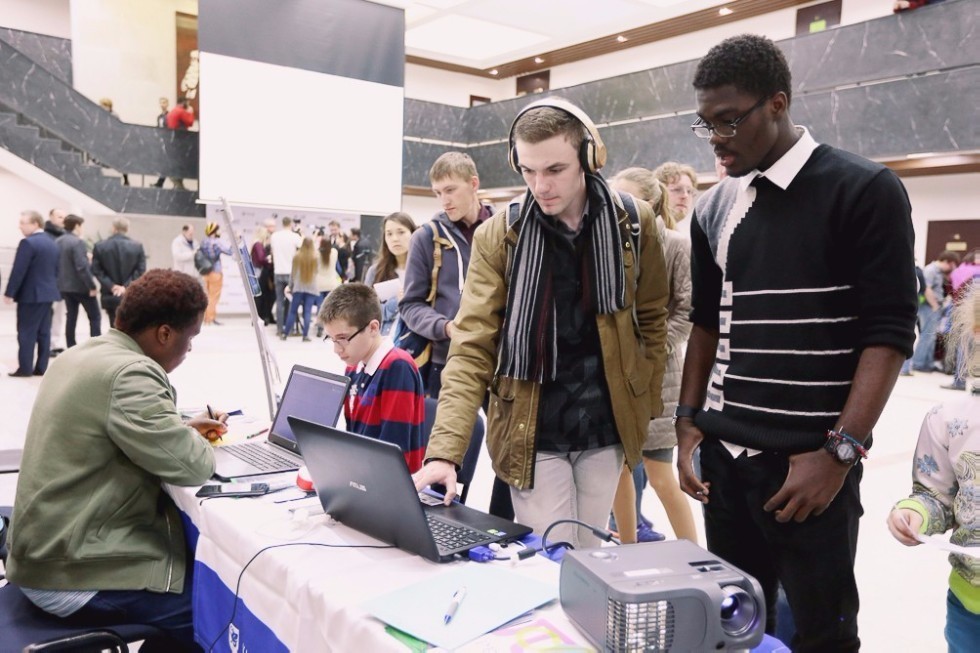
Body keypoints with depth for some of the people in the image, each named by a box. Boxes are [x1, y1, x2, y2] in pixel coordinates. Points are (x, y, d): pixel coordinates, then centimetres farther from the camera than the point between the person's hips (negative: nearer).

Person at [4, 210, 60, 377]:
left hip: (31, 294, -8)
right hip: (48, 293, 8)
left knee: (26, 332, -2)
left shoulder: (28, 242, -14)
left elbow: (18, 271, -16)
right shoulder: (52, 243, 11)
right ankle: (41, 367, 9)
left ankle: (25, 368, -1)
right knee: (44, 332, 7)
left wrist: (9, 293, -11)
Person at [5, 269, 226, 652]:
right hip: (74, 577, -10)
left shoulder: (82, 354, 7)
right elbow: (193, 467, -25)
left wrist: (182, 429, 8)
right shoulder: (131, 374, -24)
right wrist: (193, 438, -3)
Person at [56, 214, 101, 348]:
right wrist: (92, 286, -19)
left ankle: (71, 348, 14)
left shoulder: (57, 242, 8)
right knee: (95, 317, 0)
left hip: (64, 286, 8)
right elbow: (82, 267, -23)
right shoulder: (77, 242, -17)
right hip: (80, 286, -8)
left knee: (71, 317, 12)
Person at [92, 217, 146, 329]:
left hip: (110, 295, 1)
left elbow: (96, 270, -3)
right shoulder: (138, 246, -3)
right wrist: (127, 286, -9)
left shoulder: (99, 246, 1)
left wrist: (111, 286, -6)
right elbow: (140, 270, -8)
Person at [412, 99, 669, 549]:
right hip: (531, 435, -2)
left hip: (606, 430, 2)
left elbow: (651, 318, 9)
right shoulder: (497, 236, -8)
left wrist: (645, 404, 4)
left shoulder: (633, 222, -3)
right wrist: (444, 451, -22)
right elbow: (472, 347, -12)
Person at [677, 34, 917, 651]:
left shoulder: (864, 190, -7)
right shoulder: (715, 209, 9)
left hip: (811, 460, -5)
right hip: (724, 454, 5)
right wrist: (688, 418, 8)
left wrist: (841, 450, -17)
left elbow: (890, 332, -11)